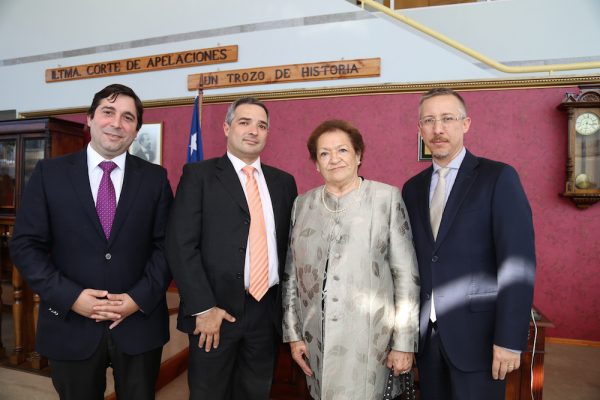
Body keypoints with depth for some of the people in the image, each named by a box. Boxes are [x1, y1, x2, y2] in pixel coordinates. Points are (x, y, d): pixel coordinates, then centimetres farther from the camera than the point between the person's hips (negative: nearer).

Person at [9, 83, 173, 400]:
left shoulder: (155, 177, 0)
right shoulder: (49, 173, -1)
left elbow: (166, 244, -2)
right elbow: (26, 245, -2)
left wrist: (140, 298, -13)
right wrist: (71, 297, -13)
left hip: (139, 324, 1)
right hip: (71, 325, 0)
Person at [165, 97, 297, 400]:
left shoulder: (283, 181, 8)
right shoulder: (199, 175, -4)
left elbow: (290, 244, 10)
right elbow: (181, 245, -10)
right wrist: (203, 308, -15)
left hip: (268, 311, 4)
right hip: (216, 311, -3)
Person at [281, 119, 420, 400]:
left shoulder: (387, 197, -5)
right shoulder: (302, 204, 5)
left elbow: (407, 274, -5)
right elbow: (290, 273, 8)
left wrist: (404, 342, -5)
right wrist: (293, 334, 6)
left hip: (367, 339, -3)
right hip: (316, 340, 3)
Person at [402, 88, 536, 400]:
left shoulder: (499, 178, -6)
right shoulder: (412, 188, 7)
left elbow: (517, 262, -11)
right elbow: (412, 260, 9)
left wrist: (510, 340, -14)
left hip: (477, 334, -4)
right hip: (426, 335, 4)